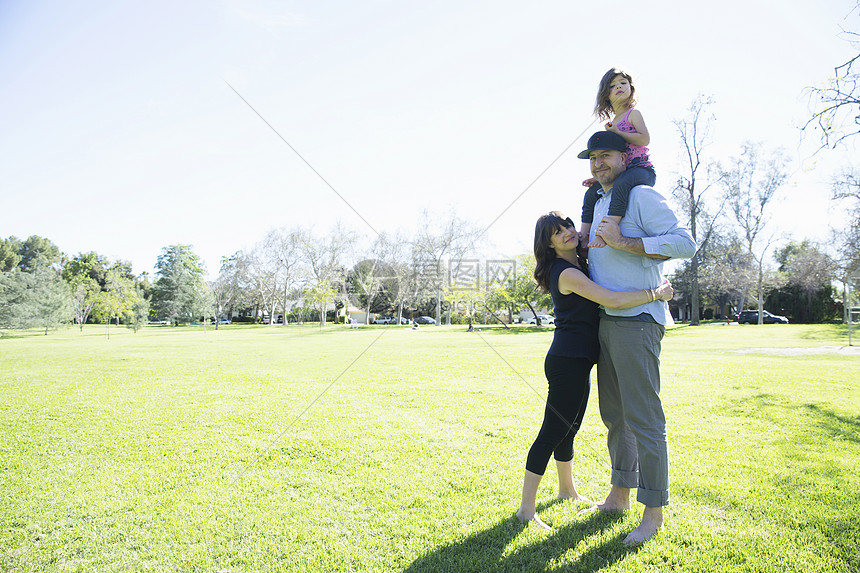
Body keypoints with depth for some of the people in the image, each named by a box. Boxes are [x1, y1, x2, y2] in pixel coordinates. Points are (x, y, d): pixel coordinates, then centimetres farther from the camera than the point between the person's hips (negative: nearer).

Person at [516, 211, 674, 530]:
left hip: (576, 360, 10)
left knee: (569, 429, 21)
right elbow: (612, 301, -26)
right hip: (569, 360, -10)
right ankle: (526, 508, 2)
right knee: (552, 432, -6)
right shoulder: (567, 273, -18)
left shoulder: (578, 264, 12)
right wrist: (657, 293, -15)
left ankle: (567, 490, 39)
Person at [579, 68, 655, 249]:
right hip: (621, 173, 9)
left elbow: (645, 139, -15)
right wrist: (598, 177, 12)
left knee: (621, 184, -38)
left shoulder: (633, 113, 2)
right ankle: (584, 235, 1)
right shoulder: (612, 123, 22)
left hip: (642, 169, -9)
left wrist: (616, 132, -11)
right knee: (591, 193, 6)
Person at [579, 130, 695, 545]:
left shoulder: (641, 196, -7)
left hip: (637, 320, -9)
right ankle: (619, 495, 30)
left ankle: (654, 511, 10)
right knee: (614, 414, 16)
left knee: (644, 418, -4)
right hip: (607, 320, 9)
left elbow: (685, 244, -17)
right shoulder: (598, 204, 20)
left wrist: (622, 242, -21)